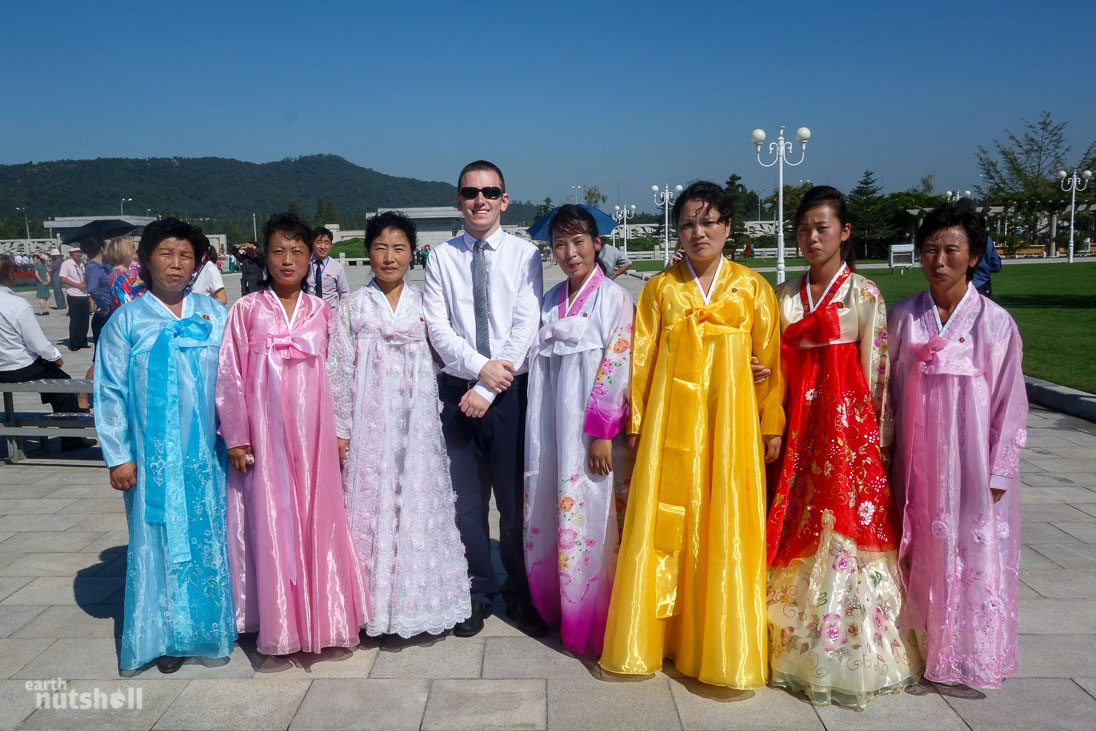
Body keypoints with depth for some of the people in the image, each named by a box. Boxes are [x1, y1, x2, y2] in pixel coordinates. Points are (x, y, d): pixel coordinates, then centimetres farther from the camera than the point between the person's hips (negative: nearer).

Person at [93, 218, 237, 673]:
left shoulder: (215, 316, 5)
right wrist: (118, 456, -4)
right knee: (159, 538, 6)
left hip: (207, 452, 2)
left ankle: (210, 623, 26)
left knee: (210, 533, 9)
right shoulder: (126, 322, 0)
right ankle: (167, 634, 21)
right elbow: (110, 392, 0)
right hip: (153, 456, -1)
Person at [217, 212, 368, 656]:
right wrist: (236, 437, -2)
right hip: (265, 435, -1)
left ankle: (319, 619, 19)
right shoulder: (247, 310, 1)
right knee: (272, 522, 4)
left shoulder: (321, 311, 7)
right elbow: (231, 376, 0)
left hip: (313, 434, 2)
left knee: (318, 520, 5)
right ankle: (280, 624, 17)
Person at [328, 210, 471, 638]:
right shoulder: (352, 307, 2)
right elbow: (339, 371, 0)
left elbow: (438, 363, 10)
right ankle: (375, 605, 15)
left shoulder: (424, 303, 7)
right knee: (372, 505, 2)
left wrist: (436, 420, 3)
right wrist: (340, 430, -3)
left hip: (416, 424, 2)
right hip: (369, 424, -1)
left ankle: (417, 598, 19)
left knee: (419, 504, 5)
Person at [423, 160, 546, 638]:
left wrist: (489, 389, -12)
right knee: (467, 500, 8)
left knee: (516, 499, 5)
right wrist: (479, 366, -15)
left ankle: (521, 594, 24)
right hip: (458, 390, 2)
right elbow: (437, 327, -1)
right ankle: (479, 593, 25)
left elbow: (525, 326, -7)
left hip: (510, 390, -1)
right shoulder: (442, 258, 6)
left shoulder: (524, 255, 1)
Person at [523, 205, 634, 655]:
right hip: (554, 428, 6)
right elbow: (540, 364, 14)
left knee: (591, 517, 0)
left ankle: (593, 624, 15)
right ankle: (556, 608, 29)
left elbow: (618, 369, -12)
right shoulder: (551, 302, 12)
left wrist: (602, 433, -15)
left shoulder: (614, 299, -6)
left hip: (594, 431, -6)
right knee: (550, 515, 12)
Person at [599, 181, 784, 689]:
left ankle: (726, 647, 16)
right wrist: (636, 422, 2)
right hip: (671, 419, 1)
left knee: (727, 529, 1)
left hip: (731, 418, 0)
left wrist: (772, 424, 0)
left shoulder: (752, 287, 5)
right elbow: (641, 357, 6)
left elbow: (770, 359, 4)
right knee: (665, 525, 3)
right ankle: (658, 636, 18)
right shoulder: (659, 287, 7)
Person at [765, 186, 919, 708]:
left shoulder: (864, 294, -1)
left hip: (848, 427, -4)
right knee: (797, 533, 8)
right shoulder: (785, 295, 11)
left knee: (845, 530, -2)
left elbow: (875, 372, -3)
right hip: (797, 426, 4)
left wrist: (876, 439, -4)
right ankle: (796, 647, 21)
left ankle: (848, 658, 13)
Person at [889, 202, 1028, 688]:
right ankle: (923, 646, 27)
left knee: (975, 552, 5)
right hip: (917, 460, 2)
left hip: (971, 460, -2)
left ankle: (972, 657, 23)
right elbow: (887, 391, 6)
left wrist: (998, 474, -6)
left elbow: (1010, 403, -2)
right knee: (921, 552, 9)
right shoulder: (902, 317, 1)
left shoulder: (995, 322, -4)